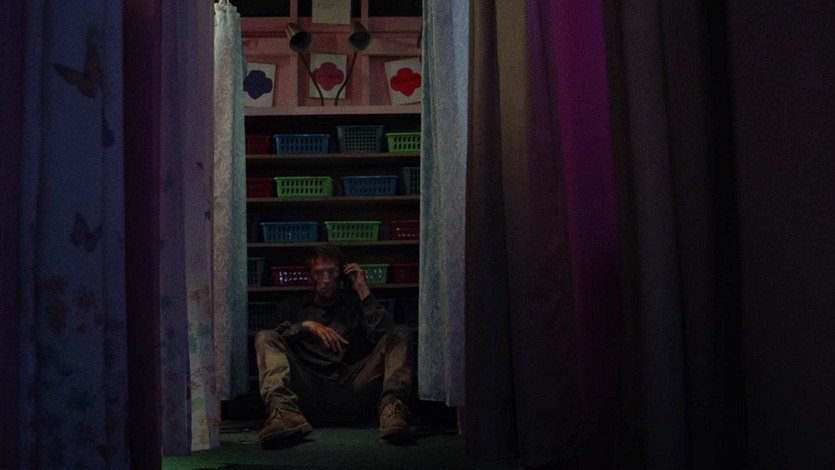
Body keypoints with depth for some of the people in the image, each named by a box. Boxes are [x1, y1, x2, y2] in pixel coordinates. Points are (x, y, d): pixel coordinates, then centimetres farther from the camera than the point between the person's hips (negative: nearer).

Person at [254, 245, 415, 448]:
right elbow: (278, 334, 4)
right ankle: (284, 413, -44)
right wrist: (307, 325, -12)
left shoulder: (355, 305, 25)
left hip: (352, 391, 1)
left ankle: (392, 407, -40)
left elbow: (383, 333, 4)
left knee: (401, 333, -12)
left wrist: (363, 290, 7)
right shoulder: (293, 307, 25)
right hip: (309, 394, 0)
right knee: (265, 337, -17)